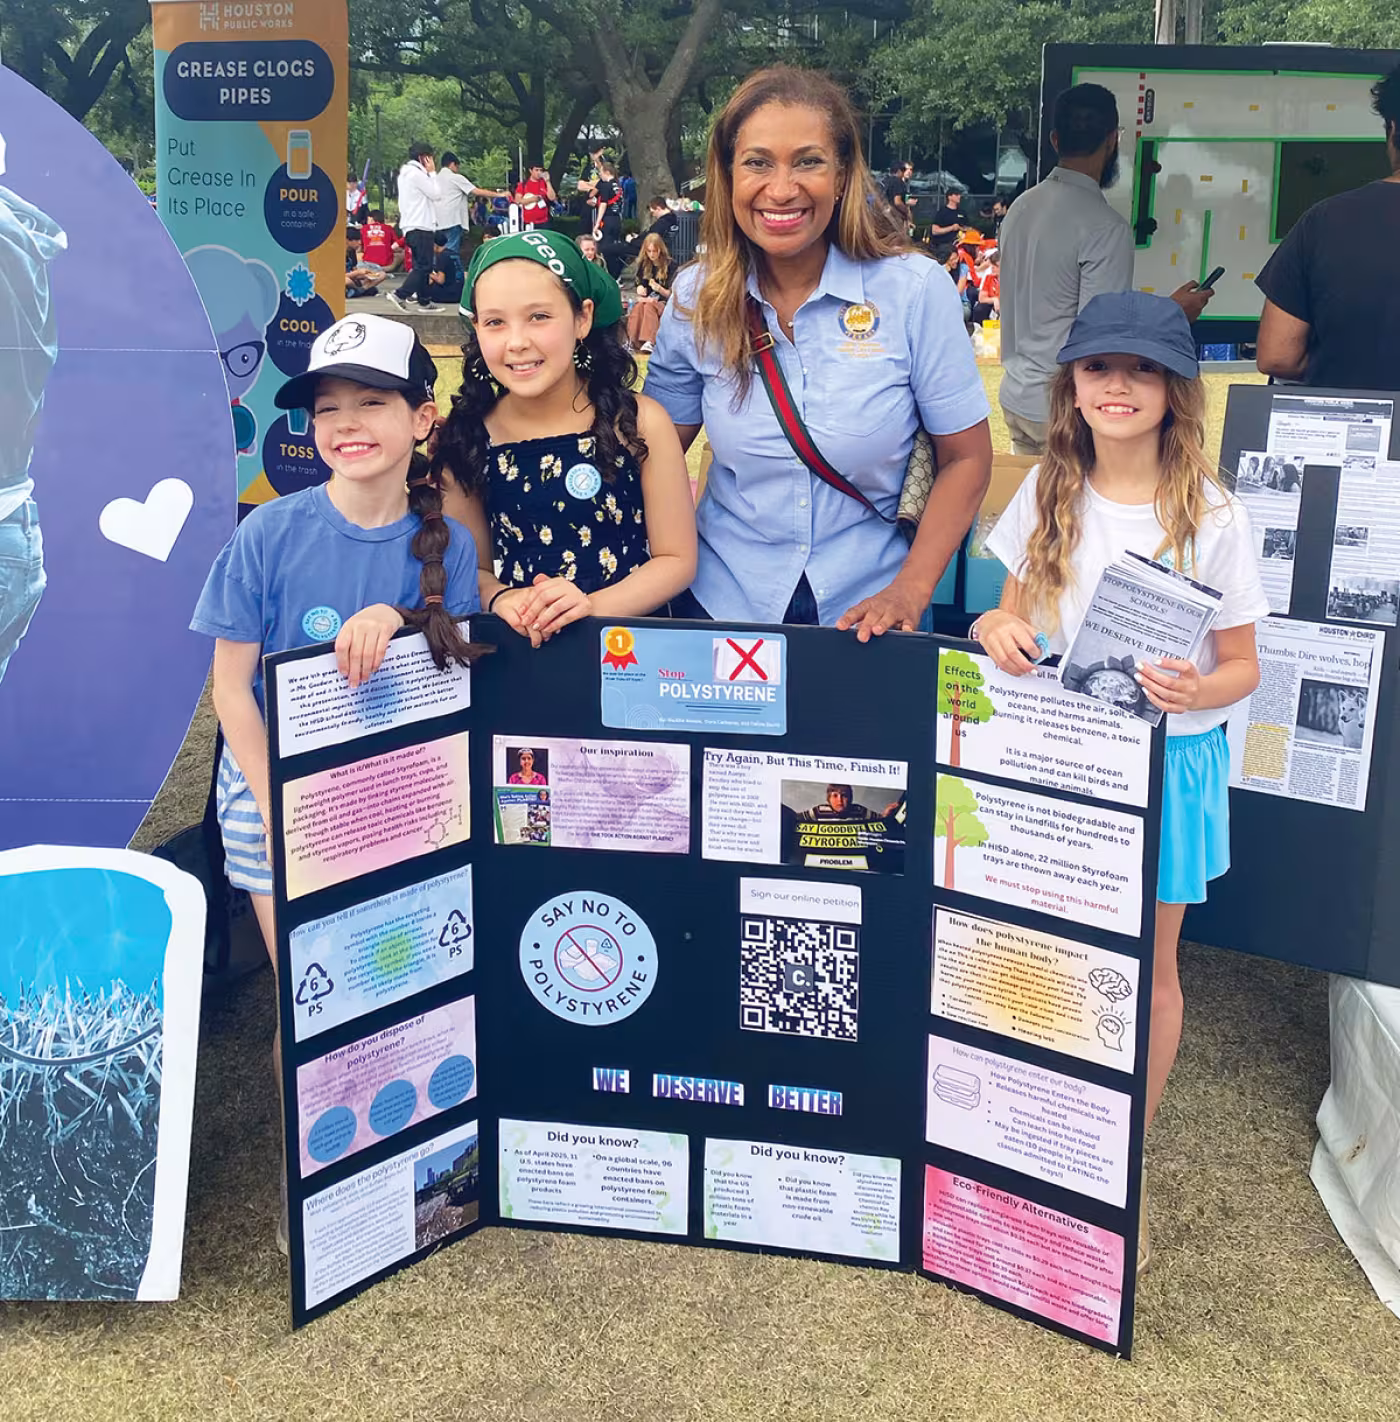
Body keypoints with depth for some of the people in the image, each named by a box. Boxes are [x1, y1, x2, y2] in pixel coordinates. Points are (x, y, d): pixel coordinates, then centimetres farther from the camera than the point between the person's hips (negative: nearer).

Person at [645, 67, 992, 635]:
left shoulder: (915, 290, -11)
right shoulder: (697, 296, -5)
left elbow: (965, 458, -6)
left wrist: (909, 593, -14)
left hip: (866, 613, -1)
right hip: (723, 603, 2)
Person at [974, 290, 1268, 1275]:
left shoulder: (1212, 514, -9)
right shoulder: (1047, 496, 1)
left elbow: (1242, 666, -5)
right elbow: (1015, 614, 11)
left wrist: (1196, 690, -27)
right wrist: (997, 630, -13)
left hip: (1166, 759, -2)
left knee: (1147, 964, 9)